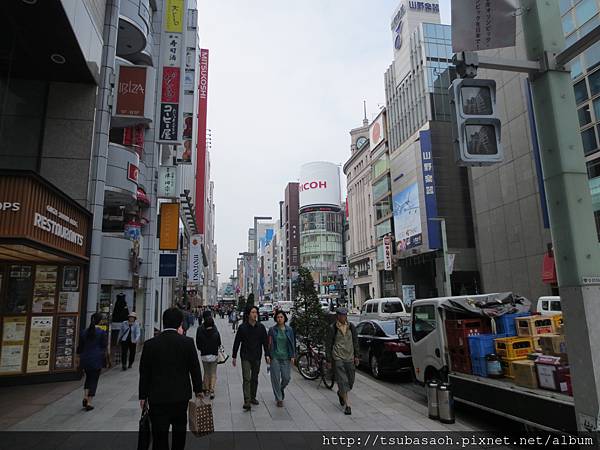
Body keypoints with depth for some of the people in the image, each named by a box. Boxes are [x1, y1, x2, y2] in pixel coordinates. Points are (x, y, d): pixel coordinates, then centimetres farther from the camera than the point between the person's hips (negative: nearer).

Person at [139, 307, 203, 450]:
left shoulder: (150, 344, -8)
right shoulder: (187, 342, -11)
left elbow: (144, 373, -2)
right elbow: (195, 369, -3)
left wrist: (143, 396, 10)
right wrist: (198, 389, 11)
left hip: (157, 397, 0)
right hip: (181, 396, 1)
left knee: (159, 435, 6)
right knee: (179, 430, 22)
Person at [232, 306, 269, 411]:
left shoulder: (261, 327, 1)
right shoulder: (242, 327, -5)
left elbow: (265, 342, 3)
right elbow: (237, 342, 1)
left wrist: (267, 355, -6)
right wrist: (234, 356, 2)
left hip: (257, 357, 3)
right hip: (245, 356, -3)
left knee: (255, 378, 13)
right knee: (246, 379, -10)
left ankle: (253, 398, 28)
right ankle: (247, 402, -10)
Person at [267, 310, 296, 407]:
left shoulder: (289, 330, 3)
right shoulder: (272, 330, -2)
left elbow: (292, 343, 7)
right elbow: (269, 343, 1)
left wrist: (293, 356, 1)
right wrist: (269, 356, -3)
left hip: (286, 357, 2)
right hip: (275, 357, -1)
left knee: (286, 378, 3)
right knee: (276, 378, 1)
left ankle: (281, 389, 36)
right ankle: (279, 399, 17)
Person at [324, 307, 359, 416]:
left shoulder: (351, 326, 5)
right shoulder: (332, 328, -6)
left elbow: (355, 342, 13)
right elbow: (328, 345, -2)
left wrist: (356, 356, 9)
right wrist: (328, 360, -3)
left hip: (350, 357, 4)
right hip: (338, 358, -4)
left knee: (350, 381, 10)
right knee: (342, 381, -7)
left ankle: (340, 393, 40)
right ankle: (347, 405, 1)